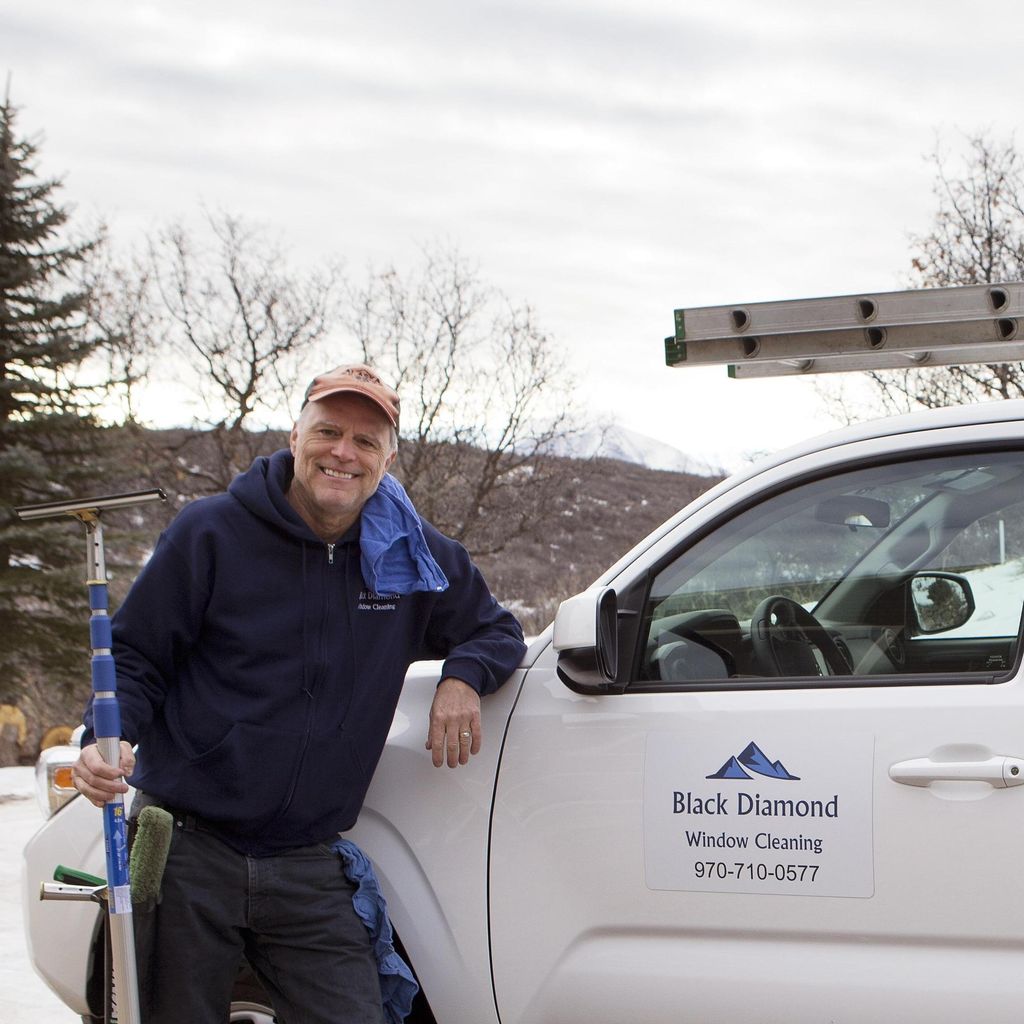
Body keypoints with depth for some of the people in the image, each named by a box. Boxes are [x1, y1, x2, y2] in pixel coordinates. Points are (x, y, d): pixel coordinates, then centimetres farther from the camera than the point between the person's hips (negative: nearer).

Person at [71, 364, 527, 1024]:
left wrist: (463, 679, -1)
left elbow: (497, 630, 22)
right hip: (185, 852, -2)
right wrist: (110, 739, -19)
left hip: (307, 871, 2)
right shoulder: (211, 532, -3)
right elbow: (135, 654, 1)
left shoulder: (412, 556, 7)